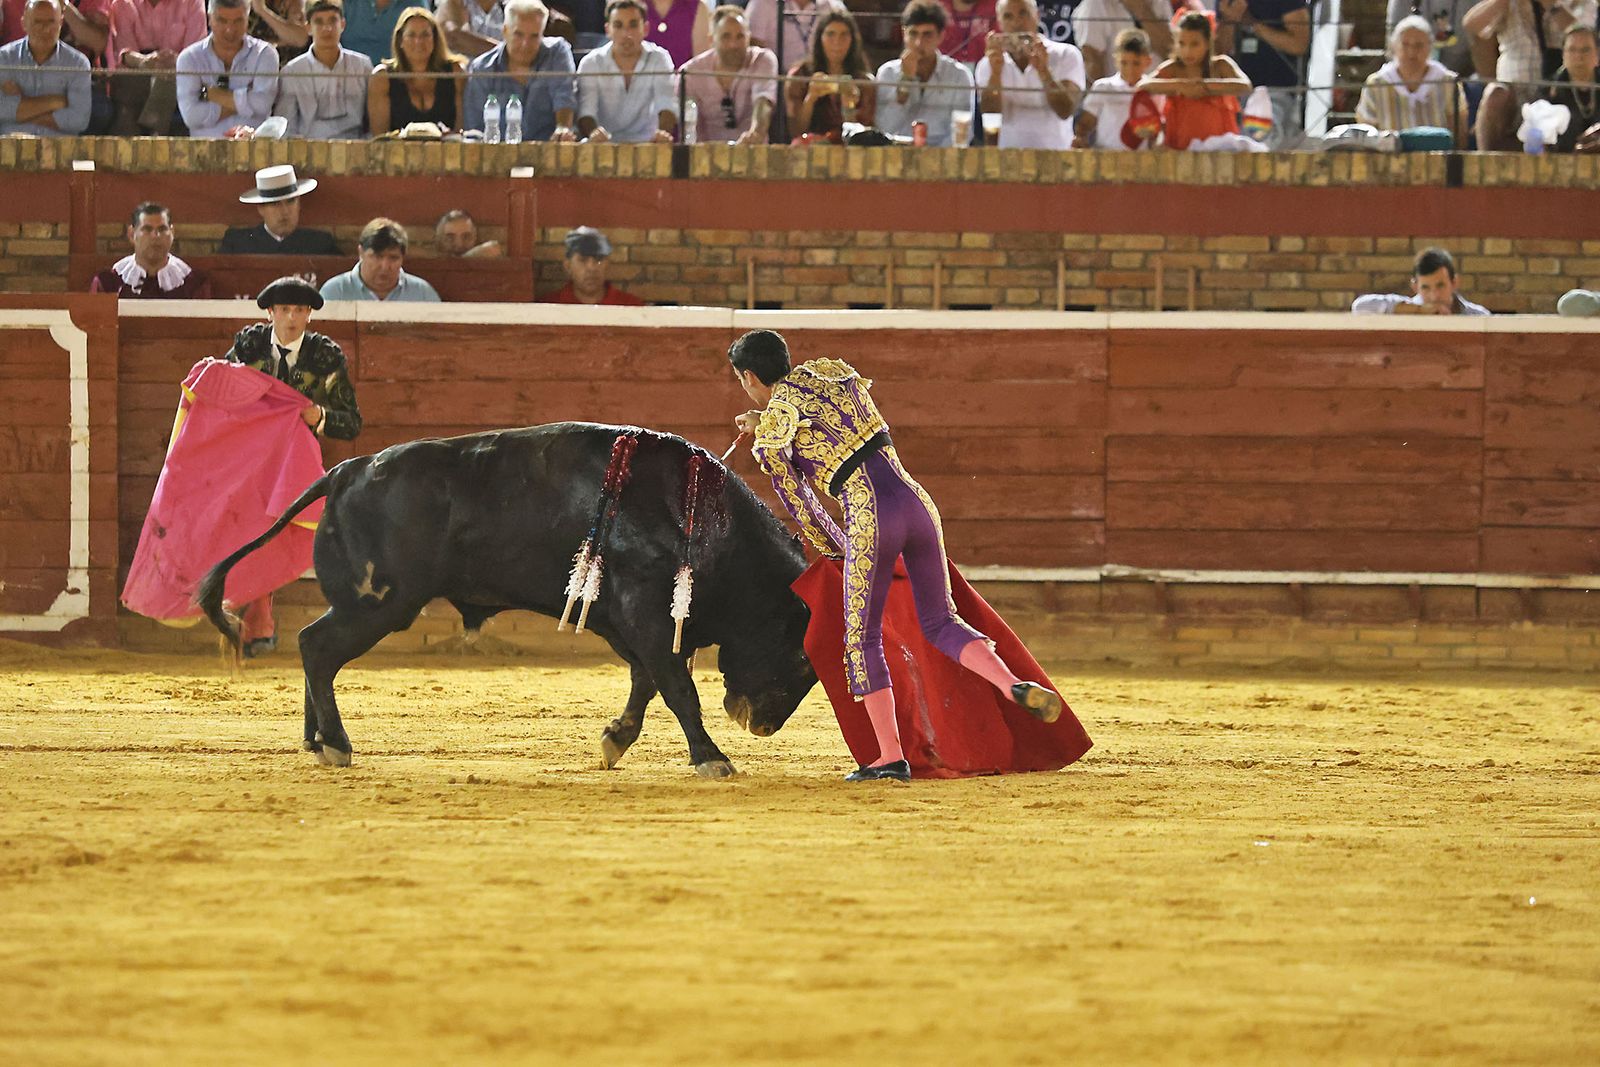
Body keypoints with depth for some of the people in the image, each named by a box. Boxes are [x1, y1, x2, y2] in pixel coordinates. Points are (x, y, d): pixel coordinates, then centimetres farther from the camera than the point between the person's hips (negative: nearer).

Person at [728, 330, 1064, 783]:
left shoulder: (774, 426, 1)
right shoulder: (836, 373, 17)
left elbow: (795, 499, 8)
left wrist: (835, 547, 21)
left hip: (869, 520, -6)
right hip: (916, 503, 6)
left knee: (862, 639, 10)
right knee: (940, 624, 15)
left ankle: (890, 756, 5)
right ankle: (1016, 686, -10)